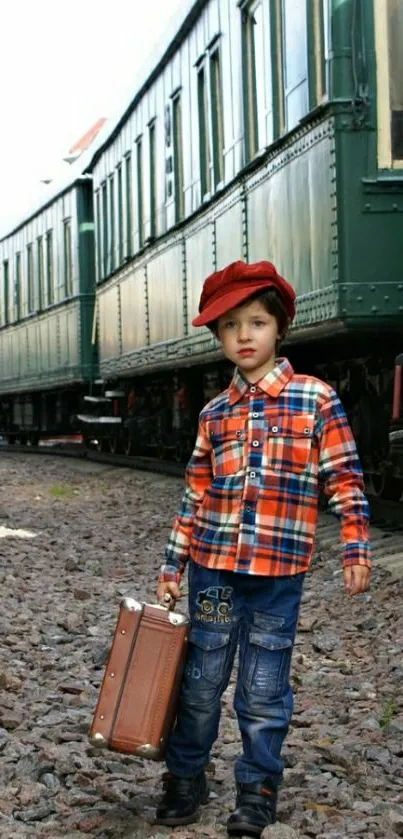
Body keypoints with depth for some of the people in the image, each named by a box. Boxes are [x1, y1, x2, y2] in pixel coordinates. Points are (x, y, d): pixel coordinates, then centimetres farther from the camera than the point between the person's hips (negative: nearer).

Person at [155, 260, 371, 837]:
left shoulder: (316, 399, -1)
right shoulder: (215, 414, 8)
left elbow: (345, 479, 0)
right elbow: (196, 496, 11)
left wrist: (356, 549, -6)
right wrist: (173, 567, 9)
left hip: (280, 571, -3)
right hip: (214, 567, 3)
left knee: (264, 690, 6)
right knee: (202, 680, 10)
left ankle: (258, 790, 22)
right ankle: (186, 779, 27)